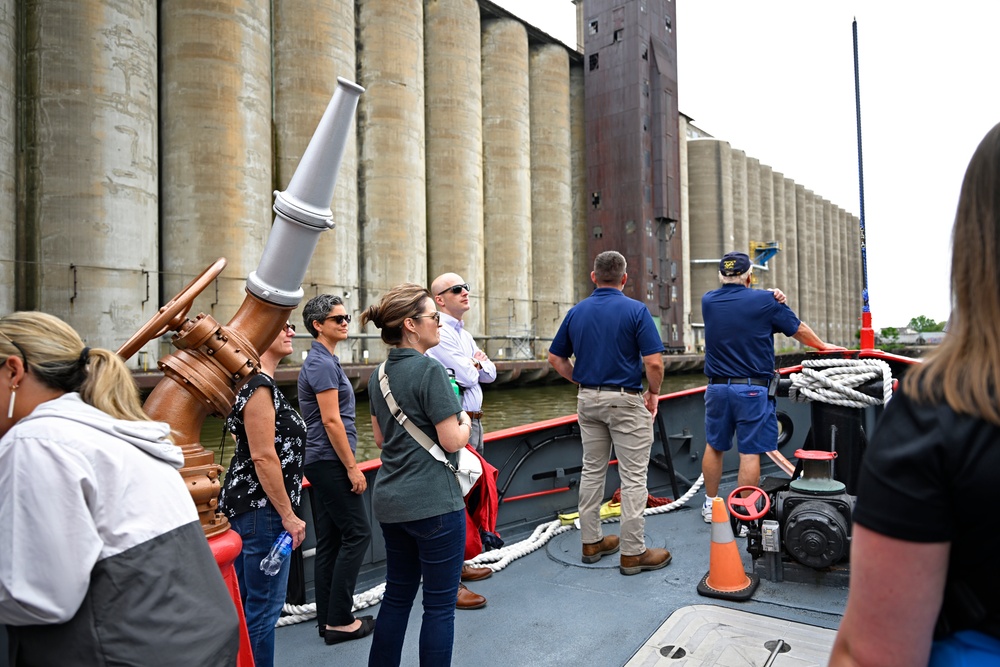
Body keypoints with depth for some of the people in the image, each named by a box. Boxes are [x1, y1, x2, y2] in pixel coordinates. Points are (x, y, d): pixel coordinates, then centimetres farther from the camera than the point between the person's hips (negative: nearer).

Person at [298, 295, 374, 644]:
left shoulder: (321, 360, 15)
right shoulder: (323, 363, -15)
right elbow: (331, 421, -20)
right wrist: (352, 467, -17)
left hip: (321, 462, 10)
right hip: (331, 462, -10)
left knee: (329, 540, 12)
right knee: (356, 534, -3)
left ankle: (328, 618, 20)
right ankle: (339, 620, 5)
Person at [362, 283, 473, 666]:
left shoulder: (380, 374, 8)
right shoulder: (430, 370, -17)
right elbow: (452, 441, -17)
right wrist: (465, 423, 2)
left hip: (390, 502, 8)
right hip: (433, 503, -8)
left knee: (398, 594, 20)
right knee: (440, 603, 6)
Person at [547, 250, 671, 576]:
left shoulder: (577, 311, 4)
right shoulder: (636, 310, -10)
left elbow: (556, 358, 8)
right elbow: (654, 362, -15)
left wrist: (582, 381, 13)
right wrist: (654, 393, 1)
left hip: (588, 399, 5)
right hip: (626, 400, -5)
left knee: (592, 470, 15)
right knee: (633, 476, 3)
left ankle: (592, 541, 24)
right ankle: (633, 552, 9)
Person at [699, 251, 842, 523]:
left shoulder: (708, 301, 3)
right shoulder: (766, 301, -6)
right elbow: (800, 330, 8)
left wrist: (770, 298, 5)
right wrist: (823, 345, 27)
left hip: (717, 387, 4)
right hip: (752, 390, -4)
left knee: (714, 446, 15)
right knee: (750, 452, 2)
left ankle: (710, 504, 26)